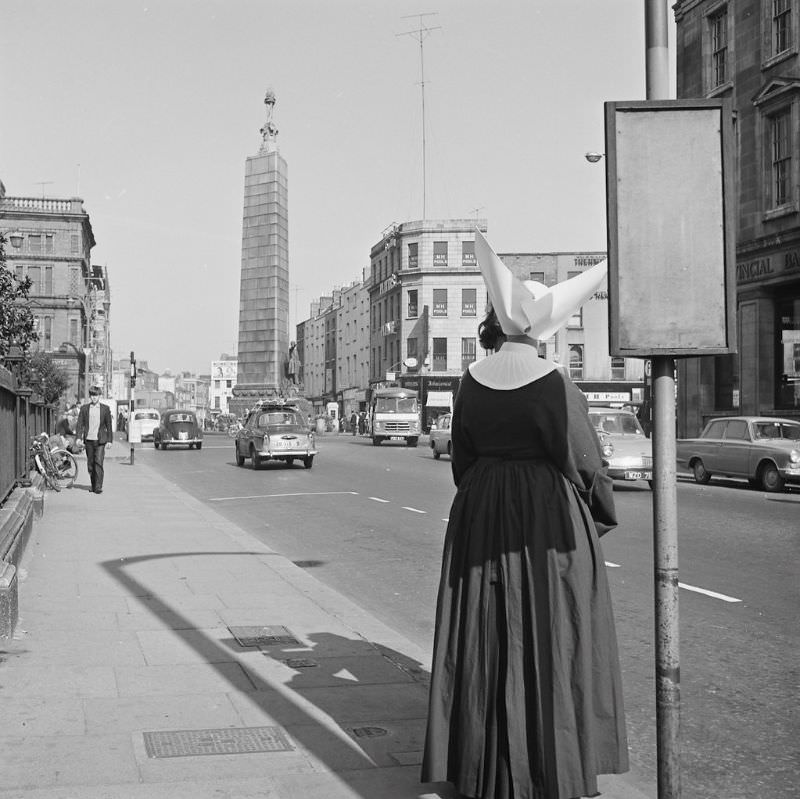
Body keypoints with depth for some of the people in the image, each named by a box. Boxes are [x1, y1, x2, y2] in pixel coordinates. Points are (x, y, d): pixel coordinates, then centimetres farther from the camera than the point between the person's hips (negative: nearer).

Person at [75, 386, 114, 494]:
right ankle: (93, 485, 22)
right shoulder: (84, 408, 7)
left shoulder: (105, 408, 4)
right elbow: (80, 424, 5)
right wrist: (79, 437, -7)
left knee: (98, 463, -13)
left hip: (100, 440, -2)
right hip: (88, 440, 2)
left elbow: (108, 425, 7)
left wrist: (109, 440, 3)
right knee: (90, 464, 8)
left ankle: (98, 487, -14)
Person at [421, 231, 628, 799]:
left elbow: (462, 458, 8)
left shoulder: (471, 384, 0)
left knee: (488, 633, 13)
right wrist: (605, 513, 6)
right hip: (548, 515, -5)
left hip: (481, 515, 5)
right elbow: (584, 460, -11)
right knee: (552, 633, 4)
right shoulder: (553, 385, -15)